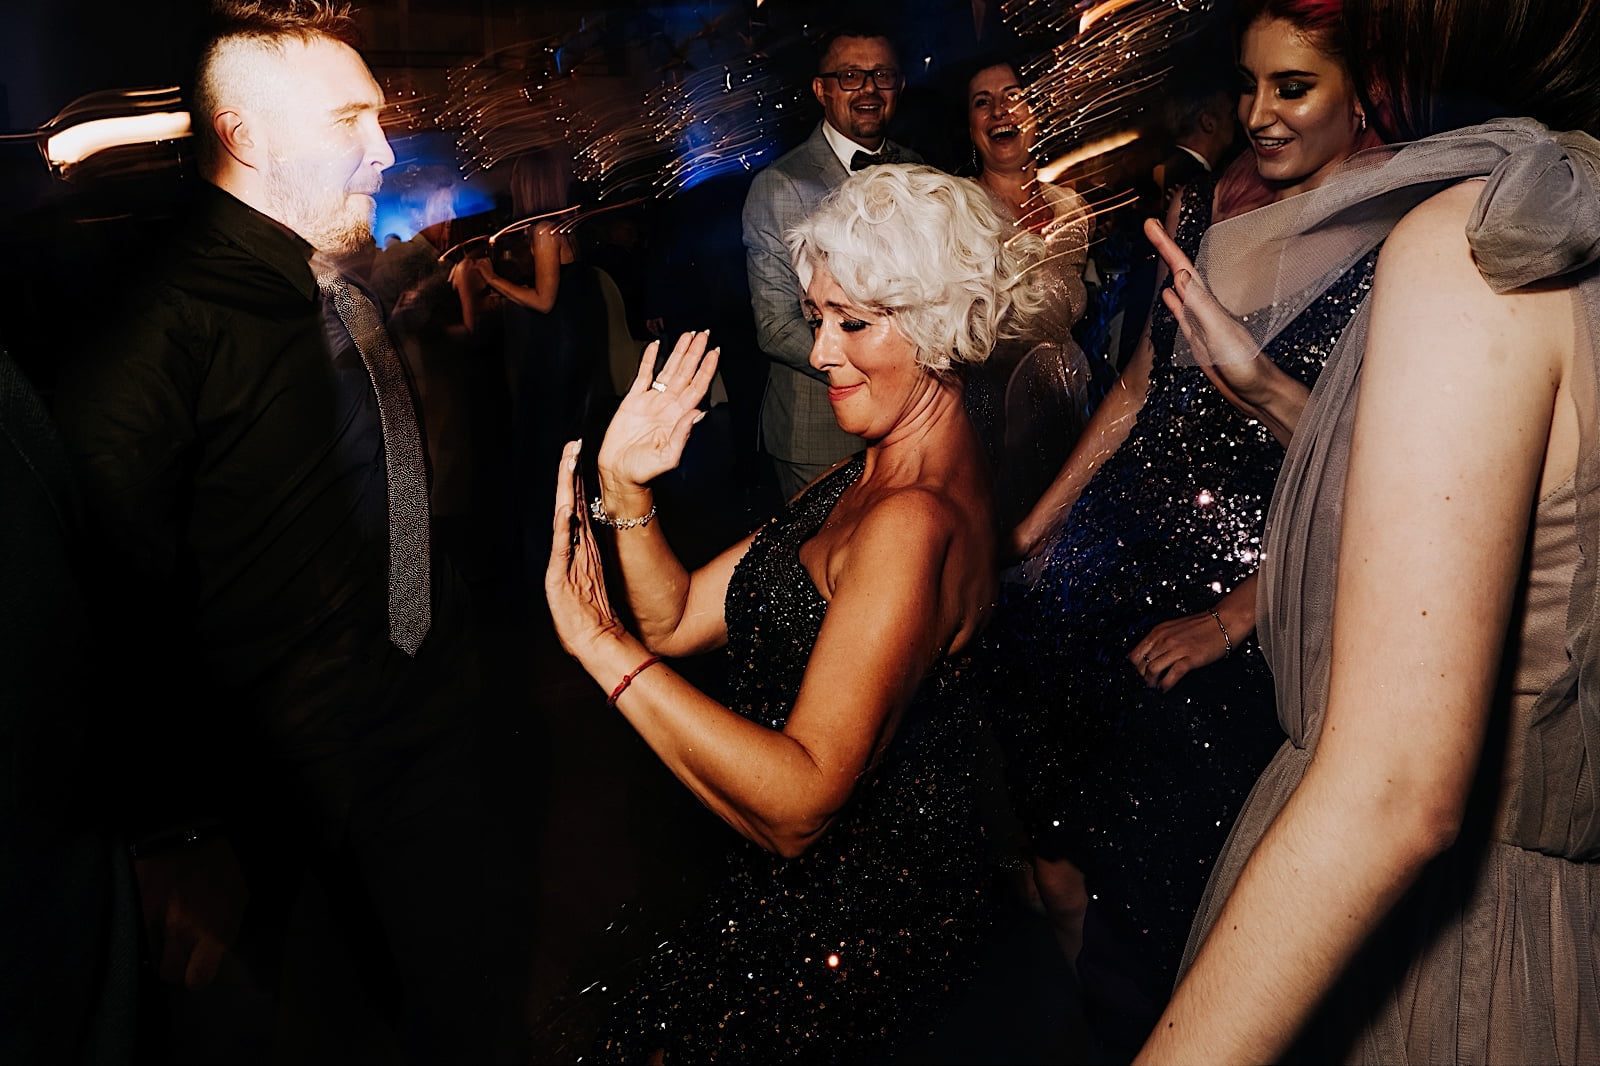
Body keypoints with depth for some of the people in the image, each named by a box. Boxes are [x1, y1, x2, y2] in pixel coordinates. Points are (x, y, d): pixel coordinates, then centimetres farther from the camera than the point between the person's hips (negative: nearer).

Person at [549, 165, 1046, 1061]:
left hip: (856, 932, -8)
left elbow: (800, 803, -32)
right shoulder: (861, 482, 4)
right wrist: (627, 487, -10)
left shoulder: (914, 522, -27)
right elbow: (678, 621, 5)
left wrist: (601, 644, -31)